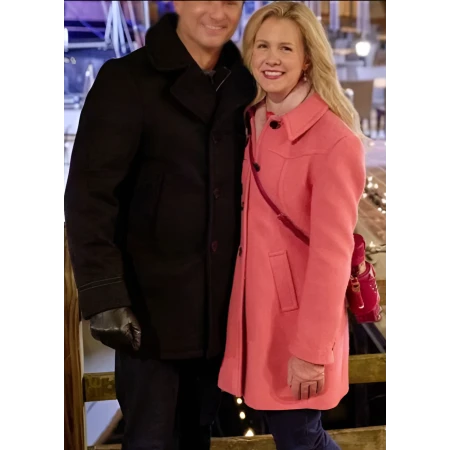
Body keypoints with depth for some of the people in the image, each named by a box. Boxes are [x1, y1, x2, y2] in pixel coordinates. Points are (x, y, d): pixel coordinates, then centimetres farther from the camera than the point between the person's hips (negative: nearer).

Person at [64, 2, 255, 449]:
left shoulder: (244, 84, 7)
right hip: (152, 302, -4)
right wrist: (103, 295, -19)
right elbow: (89, 194, -12)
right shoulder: (127, 79, -8)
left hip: (219, 304, 5)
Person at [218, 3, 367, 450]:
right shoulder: (252, 123, 5)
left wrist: (311, 350, -18)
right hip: (255, 303, 7)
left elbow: (331, 254, -19)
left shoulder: (334, 141, -18)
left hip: (300, 311, -7)